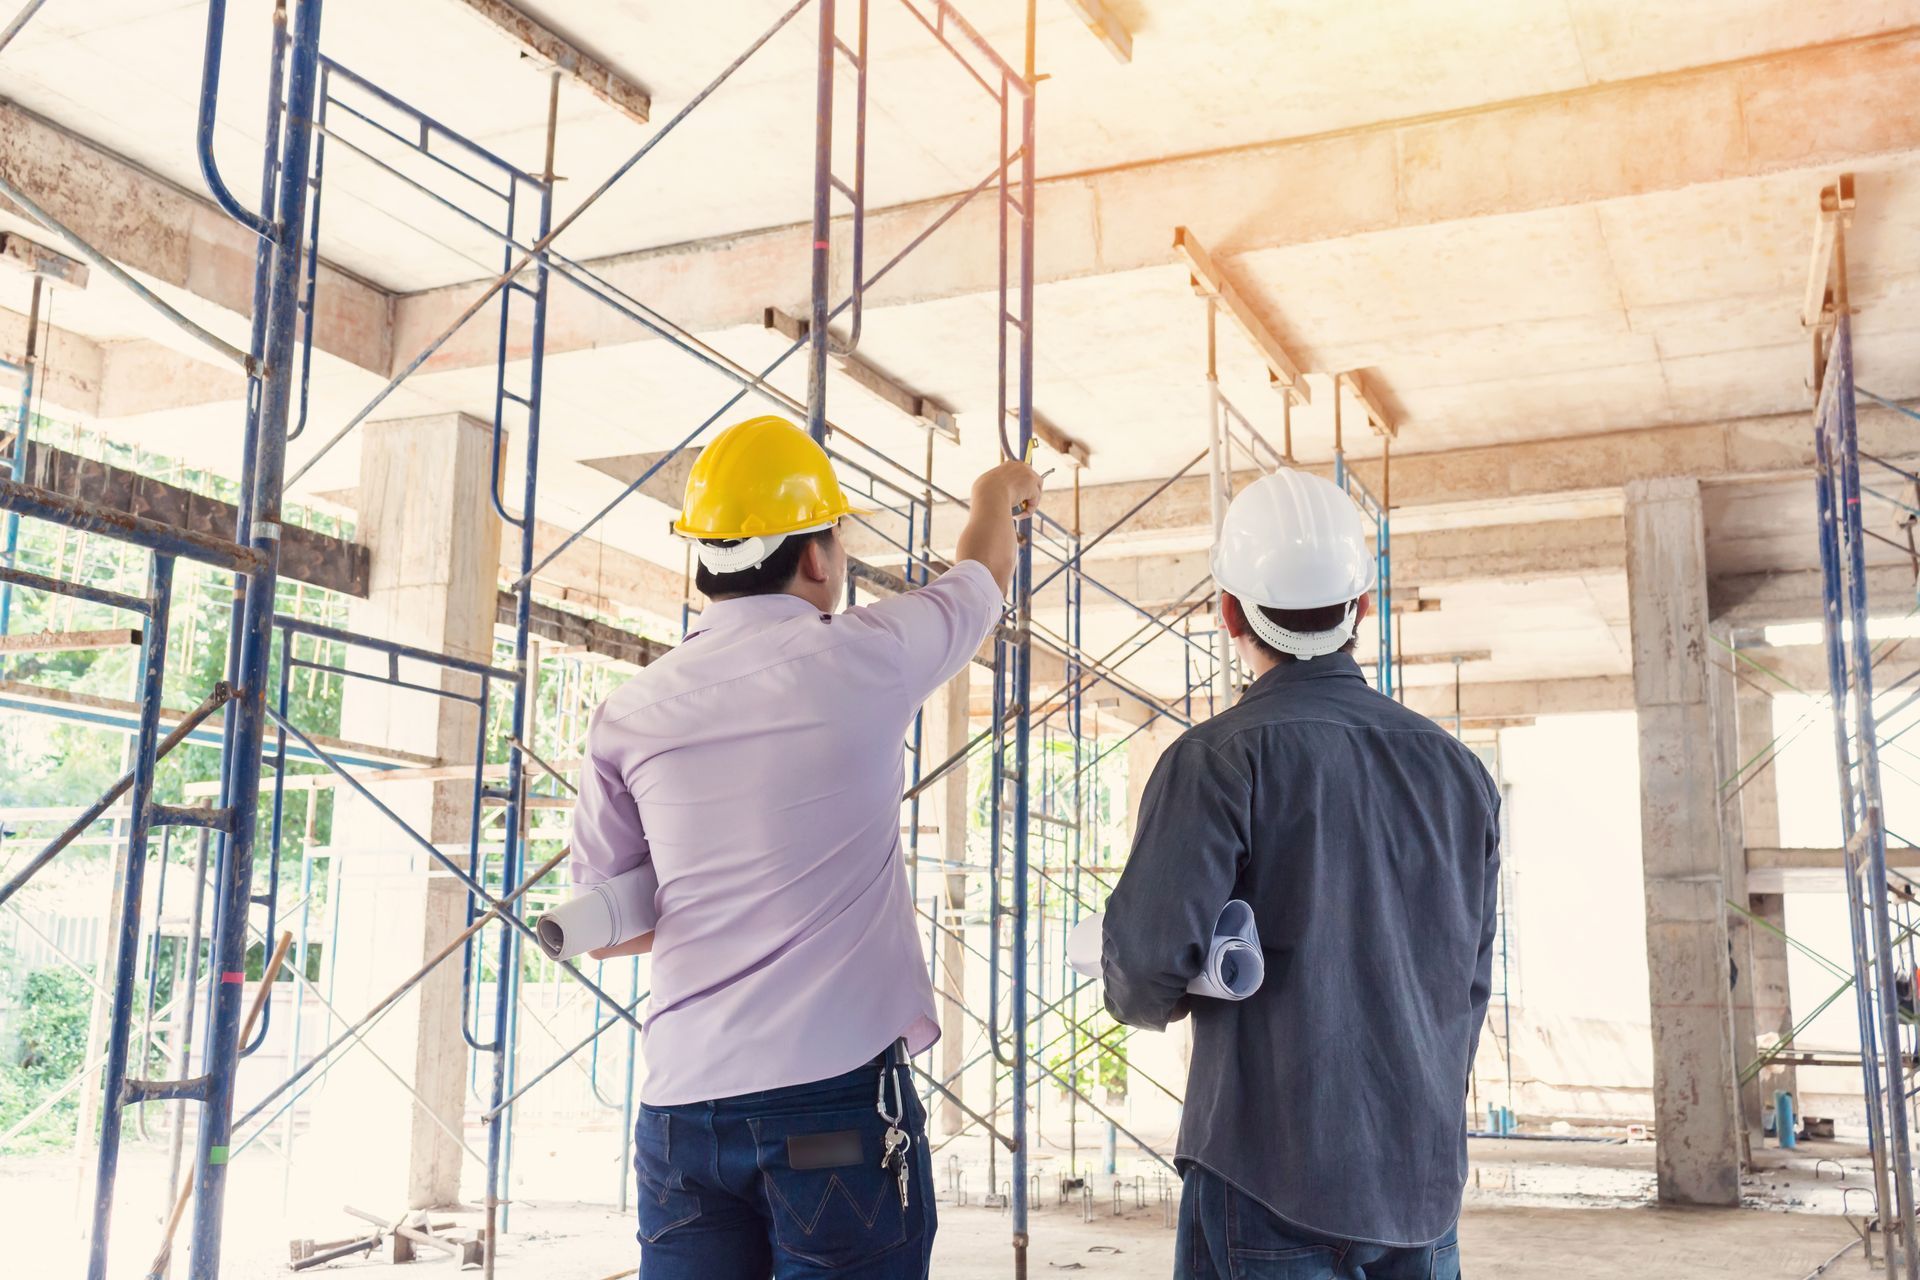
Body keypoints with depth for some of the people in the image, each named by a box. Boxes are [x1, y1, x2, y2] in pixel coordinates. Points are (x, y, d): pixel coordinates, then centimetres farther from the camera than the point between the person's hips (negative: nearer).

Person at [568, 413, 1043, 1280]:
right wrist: (999, 492, 40)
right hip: (837, 1091, -3)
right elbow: (982, 577, 19)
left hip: (684, 1103, 3)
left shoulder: (629, 714, 3)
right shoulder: (861, 658, -3)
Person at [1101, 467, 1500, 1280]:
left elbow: (1148, 962, -18)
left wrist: (1143, 999, 5)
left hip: (1270, 1180, -5)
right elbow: (1469, 982, 14)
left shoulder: (1223, 757, -12)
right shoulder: (1457, 769, 7)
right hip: (1426, 1182, 6)